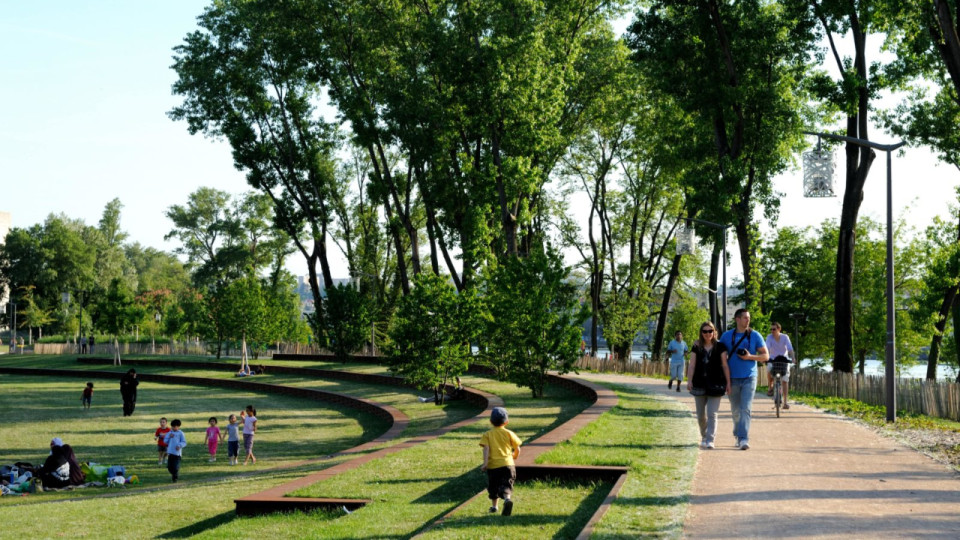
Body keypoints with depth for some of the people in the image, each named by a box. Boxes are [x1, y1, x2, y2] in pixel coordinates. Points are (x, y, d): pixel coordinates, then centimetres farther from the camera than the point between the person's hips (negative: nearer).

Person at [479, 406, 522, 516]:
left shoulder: (487, 435, 4)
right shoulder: (509, 433, 6)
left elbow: (486, 448, -10)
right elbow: (517, 450, 7)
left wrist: (485, 463, -16)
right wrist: (514, 458, 28)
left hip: (493, 465, 0)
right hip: (507, 463, 0)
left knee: (493, 486, 19)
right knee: (506, 485, -5)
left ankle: (494, 506, 27)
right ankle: (507, 499, -34)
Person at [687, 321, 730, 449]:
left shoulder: (720, 347, 2)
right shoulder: (696, 347, 7)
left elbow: (725, 365, 2)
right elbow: (692, 365, 1)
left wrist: (728, 383, -2)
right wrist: (689, 381, -10)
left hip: (715, 385, -3)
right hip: (700, 385, 3)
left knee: (712, 414, -8)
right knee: (701, 415, 11)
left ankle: (710, 440, -9)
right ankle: (704, 436, 29)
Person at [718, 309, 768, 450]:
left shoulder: (755, 336, 3)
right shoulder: (727, 336, 5)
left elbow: (765, 356, 4)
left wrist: (750, 357, -13)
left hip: (749, 378, -2)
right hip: (733, 378, 2)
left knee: (745, 409, -13)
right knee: (735, 410, 10)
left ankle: (743, 439, -18)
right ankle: (738, 435, 28)